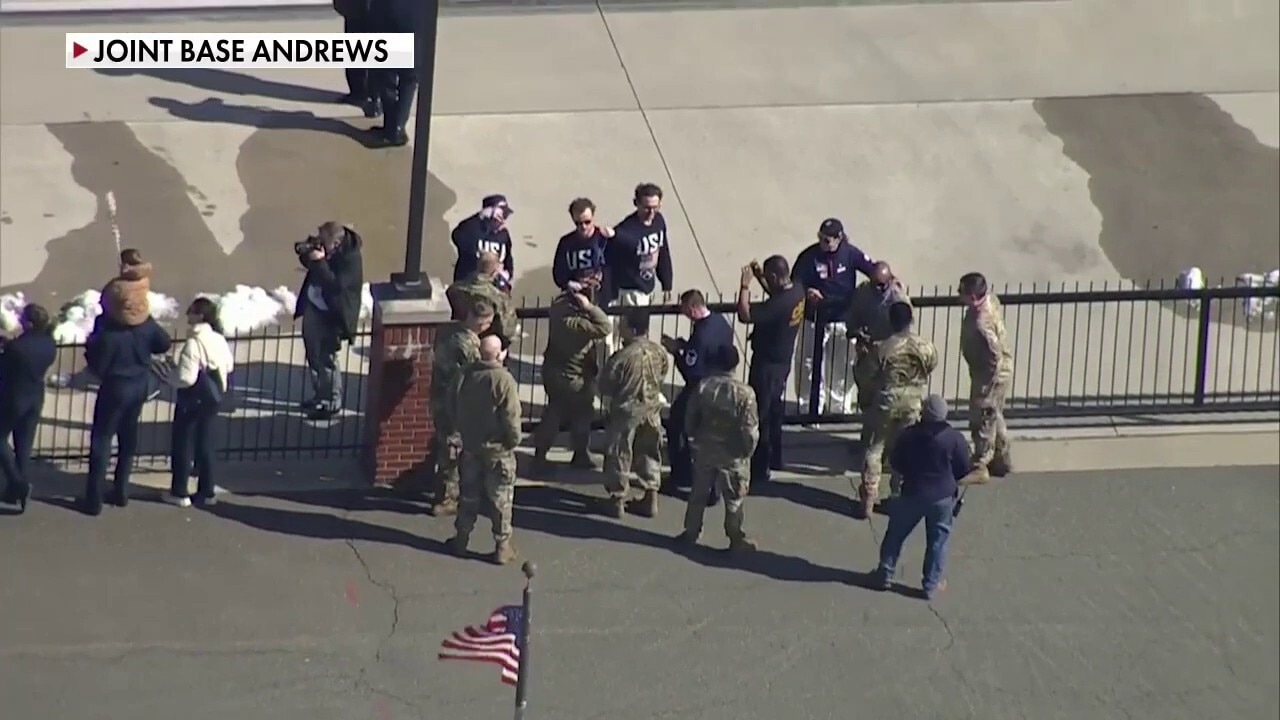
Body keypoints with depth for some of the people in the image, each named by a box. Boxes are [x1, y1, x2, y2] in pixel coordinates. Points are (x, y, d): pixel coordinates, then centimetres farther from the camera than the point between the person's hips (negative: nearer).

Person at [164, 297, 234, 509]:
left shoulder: (194, 343, -23)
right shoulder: (220, 339, 1)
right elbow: (229, 366, 12)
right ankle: (207, 491, 19)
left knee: (183, 444, 5)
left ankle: (180, 493, 10)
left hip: (193, 399, -7)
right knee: (207, 444, 14)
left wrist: (171, 377, -8)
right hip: (212, 397, 7)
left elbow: (186, 378, -26)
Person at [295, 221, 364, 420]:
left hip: (331, 314, -8)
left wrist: (320, 262, -38)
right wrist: (304, 251, -11)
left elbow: (335, 285, -34)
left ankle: (333, 403, 12)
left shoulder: (350, 258, -27)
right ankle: (319, 396, 36)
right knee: (313, 355, 19)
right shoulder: (322, 244, -5)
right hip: (313, 307, 8)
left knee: (326, 359, -3)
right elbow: (309, 262, 12)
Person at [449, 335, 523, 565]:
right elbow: (511, 417, -20)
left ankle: (461, 540, 24)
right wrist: (514, 440, -4)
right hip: (498, 449, -5)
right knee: (500, 499, 5)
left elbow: (458, 410, 9)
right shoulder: (504, 380, -21)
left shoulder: (468, 376, -2)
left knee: (469, 496, 17)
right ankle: (502, 546, 10)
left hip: (471, 446, 5)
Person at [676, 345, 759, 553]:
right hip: (732, 454, -3)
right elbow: (750, 429, -18)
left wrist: (695, 439, 16)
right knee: (734, 498, 10)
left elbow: (690, 420, 0)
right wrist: (748, 450, -2)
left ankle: (691, 532, 27)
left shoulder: (703, 387, -9)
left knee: (698, 493, 18)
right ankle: (736, 538, 18)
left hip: (704, 450, 3)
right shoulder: (744, 393, -20)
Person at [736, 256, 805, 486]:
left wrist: (745, 285, -25)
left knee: (759, 415, 0)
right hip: (782, 360, 10)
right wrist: (759, 276, 6)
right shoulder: (797, 291, -4)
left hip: (767, 364, -10)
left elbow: (745, 315, -31)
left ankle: (759, 470, 5)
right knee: (775, 410, 24)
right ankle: (774, 458, 39)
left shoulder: (779, 303, -32)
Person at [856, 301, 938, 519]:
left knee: (874, 450, 9)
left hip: (886, 401, -2)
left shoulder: (883, 348, -18)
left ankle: (867, 501, 6)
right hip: (913, 403, 2)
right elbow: (931, 366, 8)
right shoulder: (925, 347, -11)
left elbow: (870, 377, -8)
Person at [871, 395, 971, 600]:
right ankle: (931, 584, 15)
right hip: (942, 497, -1)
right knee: (937, 541, 11)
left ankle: (885, 574, 24)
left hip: (912, 493, 1)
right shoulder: (955, 438, -15)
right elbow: (964, 469, -5)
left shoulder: (909, 435, -11)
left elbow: (895, 462, 1)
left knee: (896, 534, 17)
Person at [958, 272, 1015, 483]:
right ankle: (1002, 462, 37)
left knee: (982, 420, 5)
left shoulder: (981, 323, -36)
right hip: (998, 370, 10)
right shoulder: (989, 298, -9)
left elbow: (995, 357, -31)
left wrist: (985, 384, -20)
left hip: (991, 374, -10)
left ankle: (980, 467, 18)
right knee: (994, 417, 23)